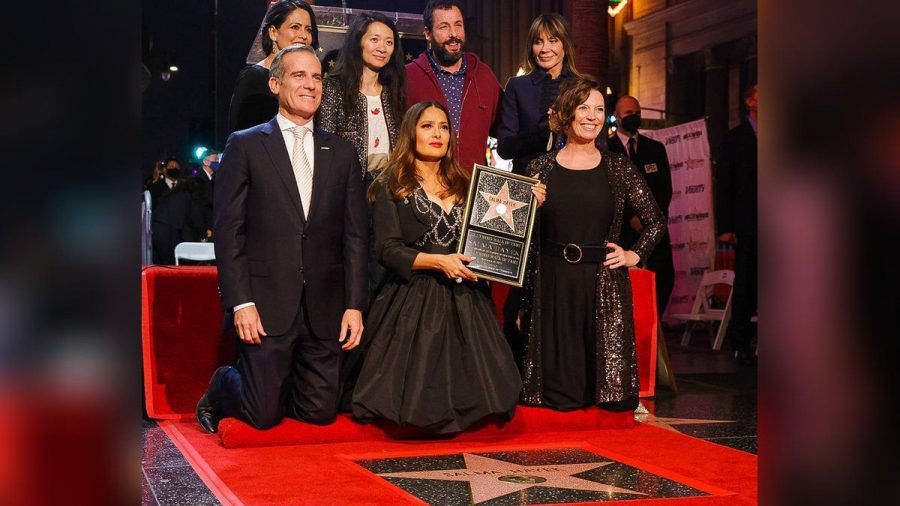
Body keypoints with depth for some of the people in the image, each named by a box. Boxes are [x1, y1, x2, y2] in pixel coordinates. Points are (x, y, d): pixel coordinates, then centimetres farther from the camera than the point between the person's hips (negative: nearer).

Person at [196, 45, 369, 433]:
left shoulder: (342, 153, 12)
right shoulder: (245, 146, 2)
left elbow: (354, 234, 9)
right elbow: (228, 230, -3)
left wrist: (354, 305, 1)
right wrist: (240, 303, -11)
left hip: (324, 309, 4)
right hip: (266, 305, -3)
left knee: (321, 413, 5)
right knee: (264, 416, -1)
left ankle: (279, 387, 37)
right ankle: (222, 387, 31)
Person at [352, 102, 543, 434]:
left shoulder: (464, 185, 17)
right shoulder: (393, 185, 3)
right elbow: (387, 249, -7)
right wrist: (437, 261, -18)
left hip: (464, 298, 4)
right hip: (415, 299, -4)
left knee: (466, 386, -9)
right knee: (420, 386, -10)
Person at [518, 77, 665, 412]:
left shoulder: (618, 168, 5)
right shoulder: (541, 168, 4)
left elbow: (656, 222, 15)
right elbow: (526, 237, 6)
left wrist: (635, 255, -1)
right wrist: (521, 302, 3)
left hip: (604, 285, 0)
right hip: (552, 284, 0)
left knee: (606, 371, 0)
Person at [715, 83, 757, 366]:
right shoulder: (734, 139, 5)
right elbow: (723, 186, 2)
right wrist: (724, 227, -6)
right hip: (748, 227, -2)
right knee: (745, 285, 1)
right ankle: (741, 345, 9)